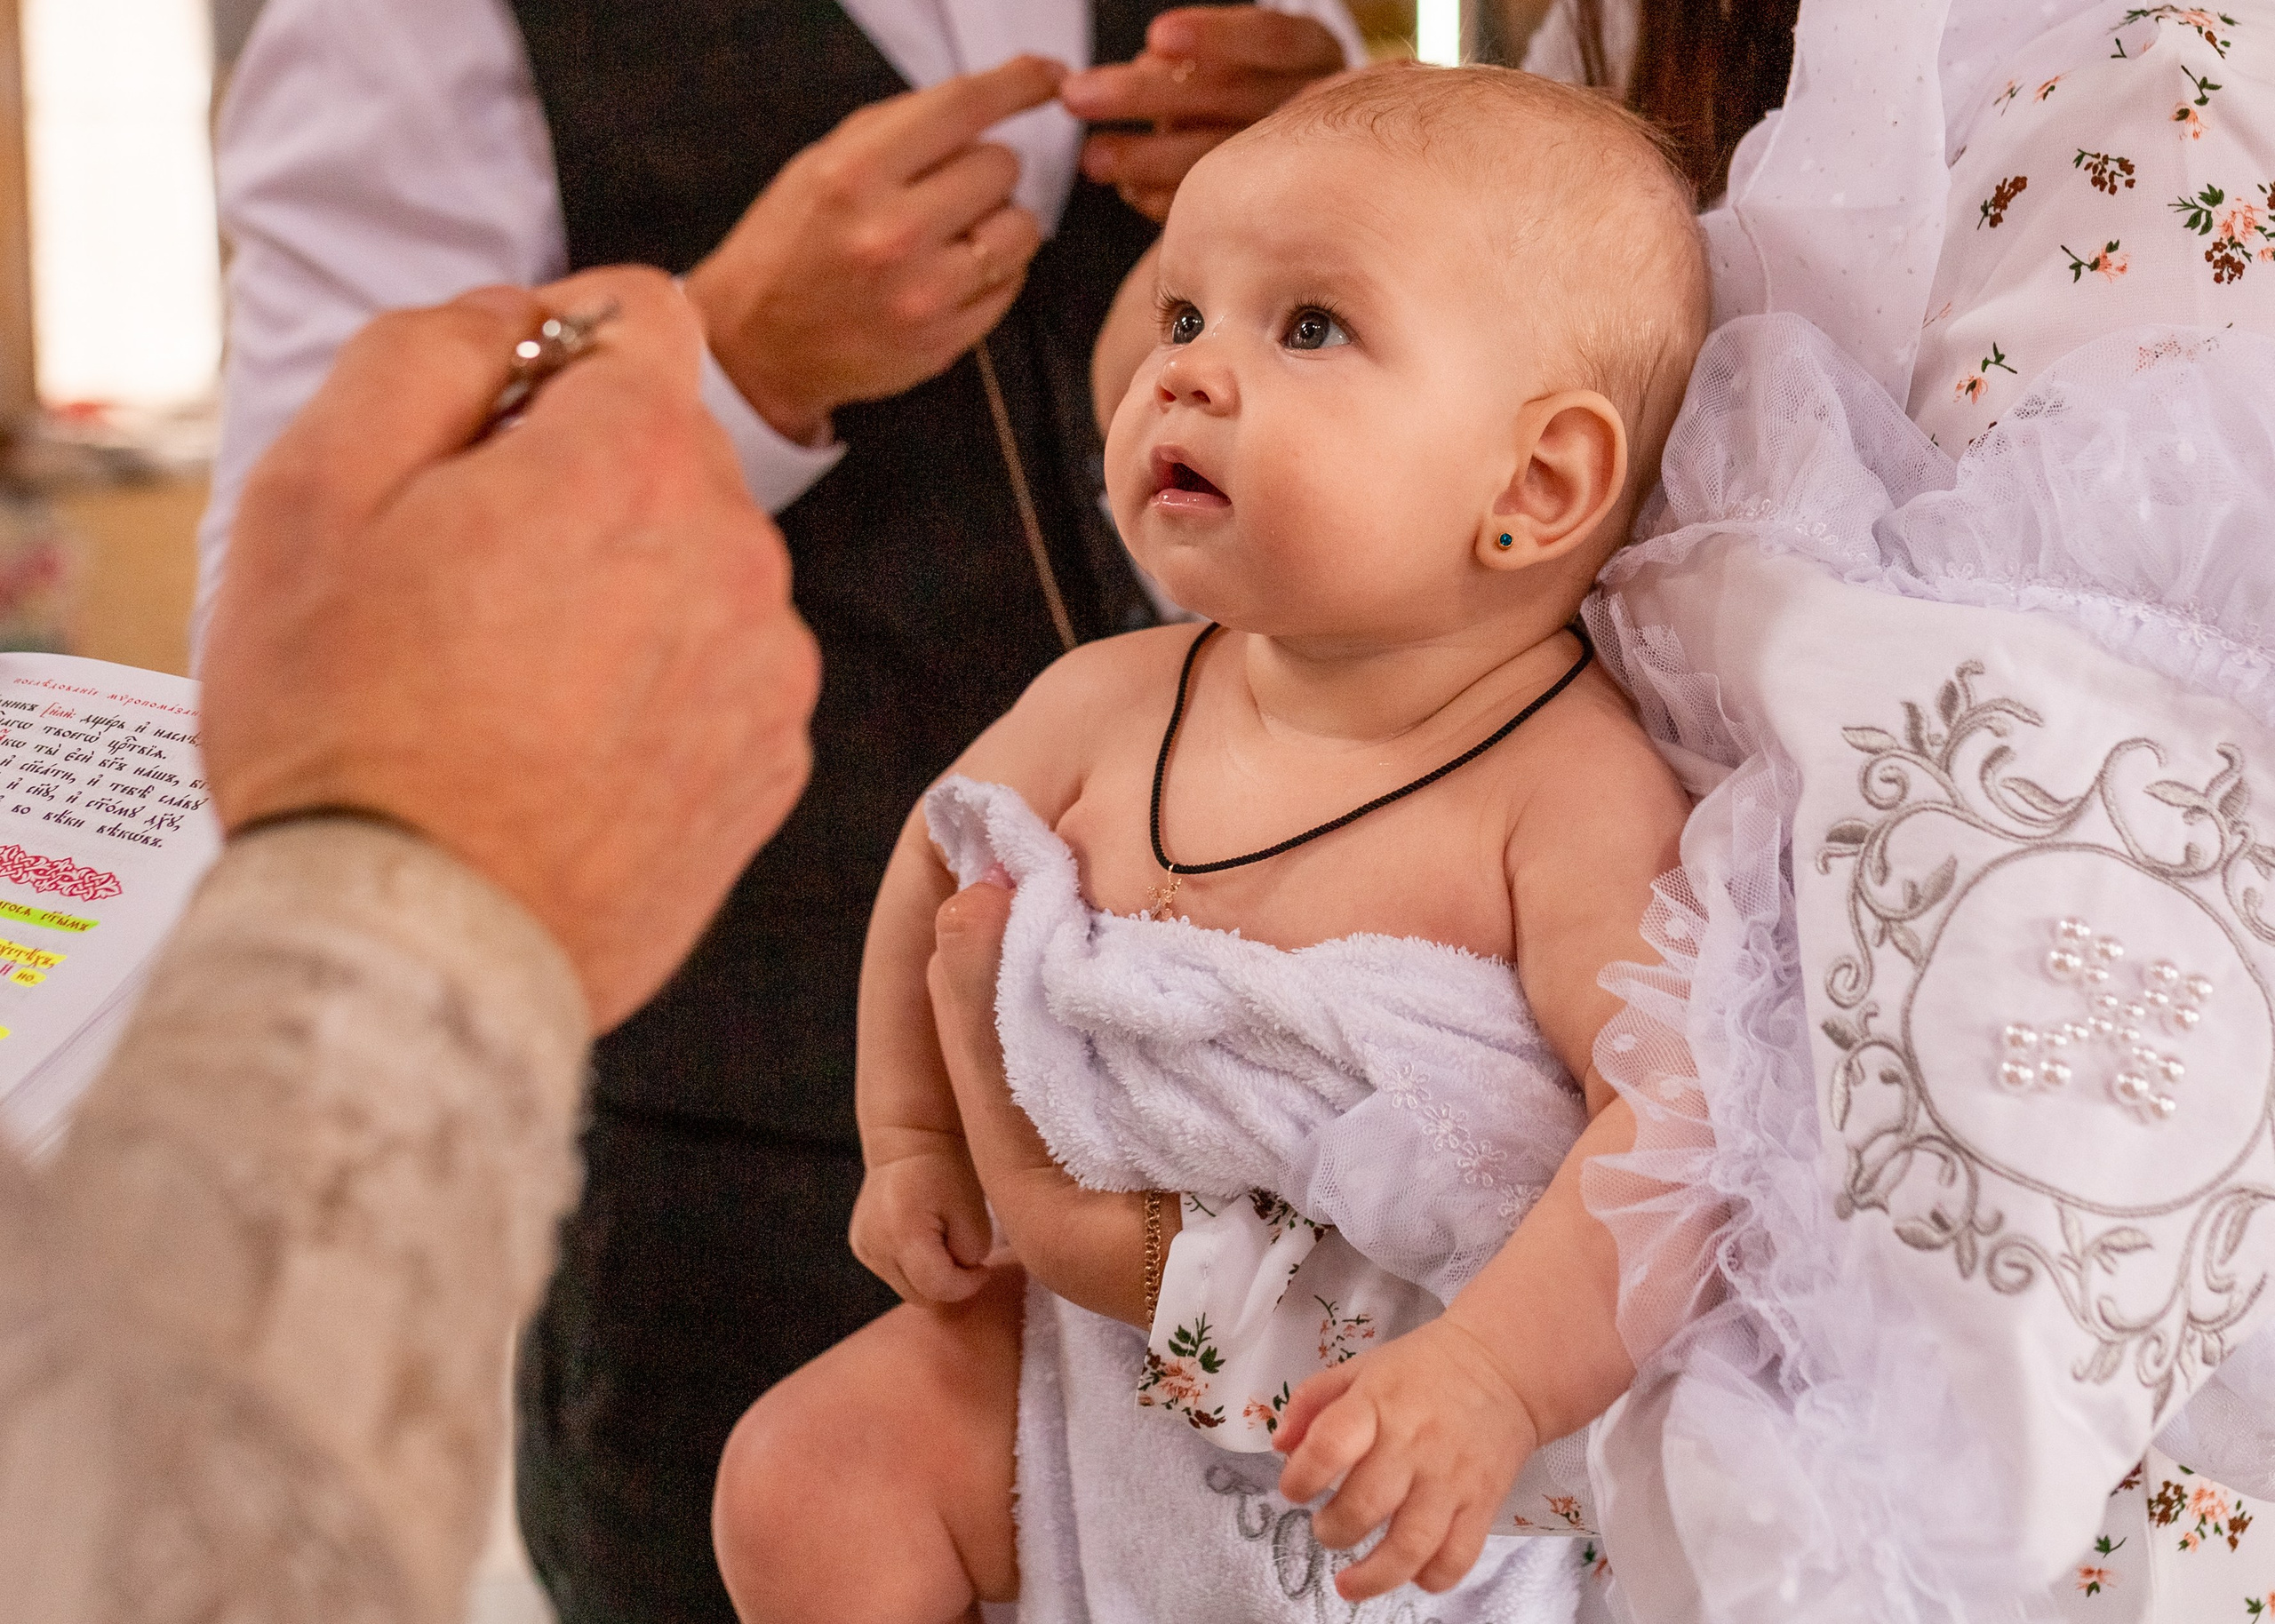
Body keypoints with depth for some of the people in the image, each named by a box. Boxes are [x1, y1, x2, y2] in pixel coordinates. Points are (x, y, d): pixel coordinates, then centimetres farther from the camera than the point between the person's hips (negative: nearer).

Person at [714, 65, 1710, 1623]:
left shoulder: (1571, 790, -24)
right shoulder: (1108, 707, -7)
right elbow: (947, 856, 15)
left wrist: (1495, 1379, -43)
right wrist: (912, 1136, 15)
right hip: (1115, 1347, 5)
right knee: (801, 1481, -1)